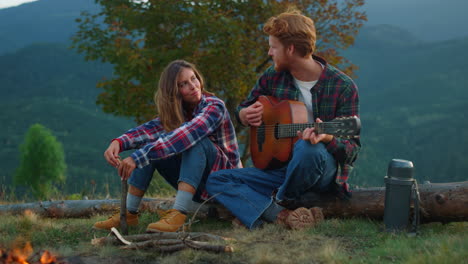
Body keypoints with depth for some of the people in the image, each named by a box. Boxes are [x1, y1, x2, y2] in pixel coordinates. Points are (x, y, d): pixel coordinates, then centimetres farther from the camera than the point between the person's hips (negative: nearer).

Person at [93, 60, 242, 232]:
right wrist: (119, 142, -37)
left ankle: (179, 214, -41)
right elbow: (151, 129, -17)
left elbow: (182, 136, -36)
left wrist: (138, 158, -45)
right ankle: (129, 214, -13)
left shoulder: (214, 107, -18)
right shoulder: (177, 111, 3)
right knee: (149, 145, -10)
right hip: (196, 183, 6)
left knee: (194, 141, -32)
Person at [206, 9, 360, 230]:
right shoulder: (272, 77, 4)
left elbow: (352, 150, -11)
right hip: (280, 170, 6)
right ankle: (282, 216, -29)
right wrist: (245, 115, -6)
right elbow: (242, 109, 20)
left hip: (324, 174, -5)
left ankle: (280, 202, -11)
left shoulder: (343, 87, -11)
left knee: (308, 148, -39)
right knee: (216, 181, -9)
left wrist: (328, 138, -34)